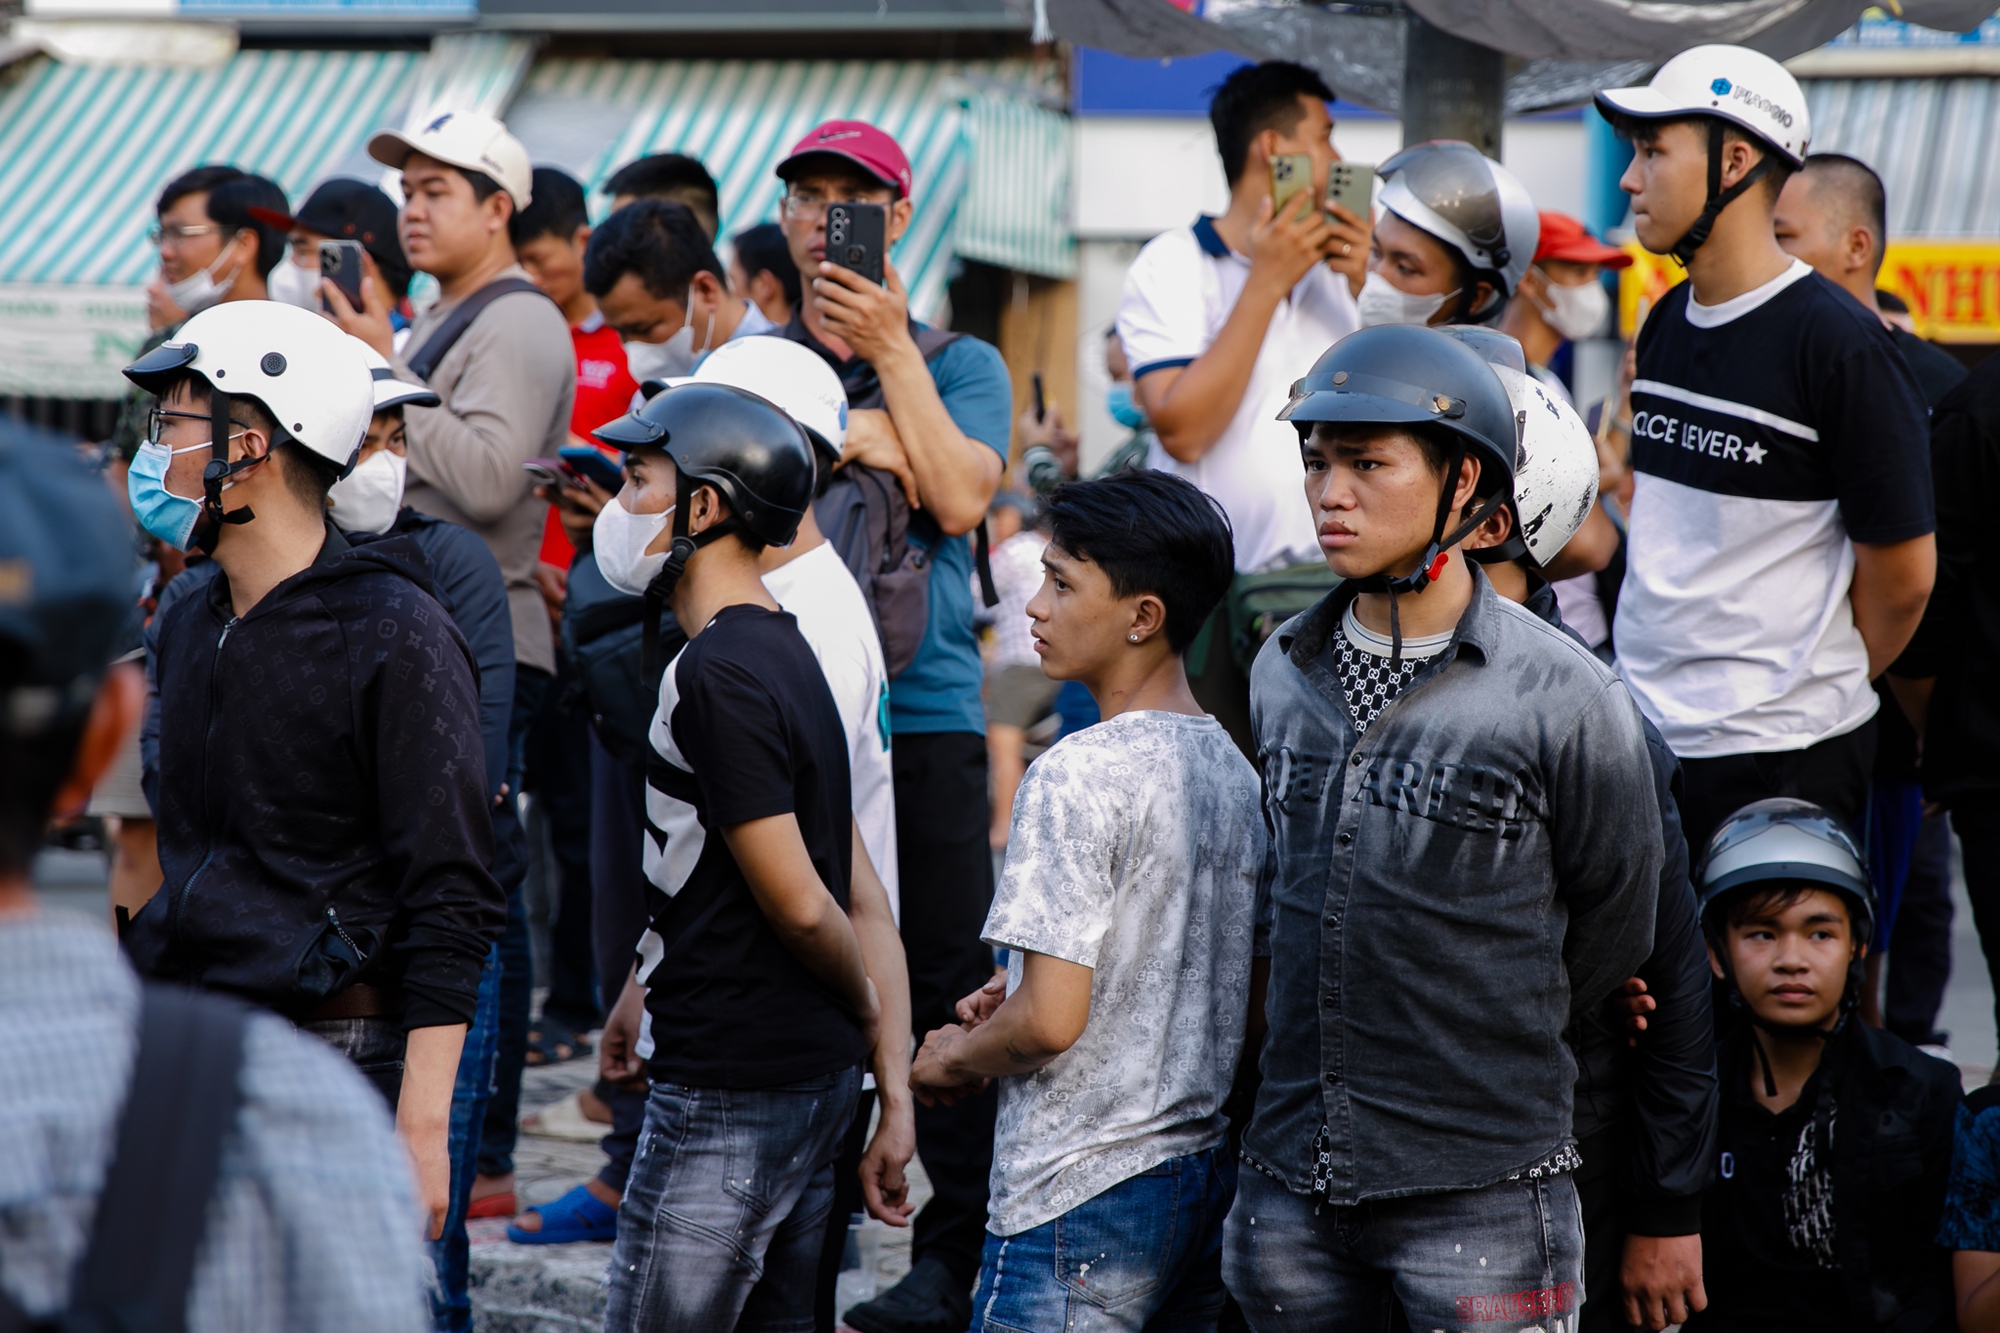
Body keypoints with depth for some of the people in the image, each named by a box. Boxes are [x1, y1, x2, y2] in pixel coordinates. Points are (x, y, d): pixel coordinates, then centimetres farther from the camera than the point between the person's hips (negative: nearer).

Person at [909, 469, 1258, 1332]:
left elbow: (1051, 1020, -21)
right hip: (1207, 1168, 8)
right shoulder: (1233, 768, 7)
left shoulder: (1077, 776, -17)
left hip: (1082, 1194, -8)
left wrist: (953, 1059, -1)